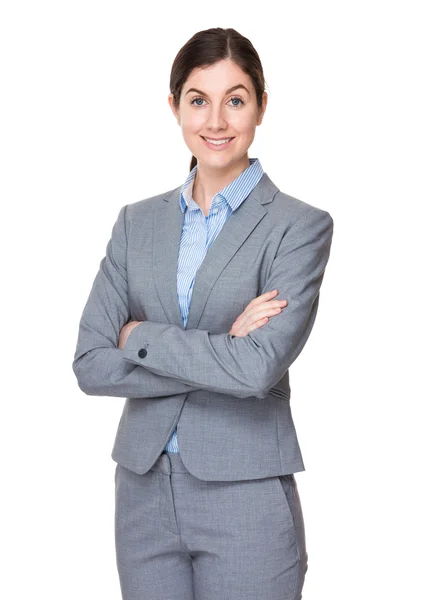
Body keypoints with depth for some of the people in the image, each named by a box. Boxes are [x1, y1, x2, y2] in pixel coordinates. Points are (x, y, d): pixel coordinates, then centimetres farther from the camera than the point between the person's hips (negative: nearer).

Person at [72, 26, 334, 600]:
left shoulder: (301, 225, -7)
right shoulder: (137, 222, 6)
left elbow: (260, 368, -19)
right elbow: (90, 364, -3)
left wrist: (139, 336, -9)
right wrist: (218, 356, -13)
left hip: (245, 503, -3)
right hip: (143, 493, 4)